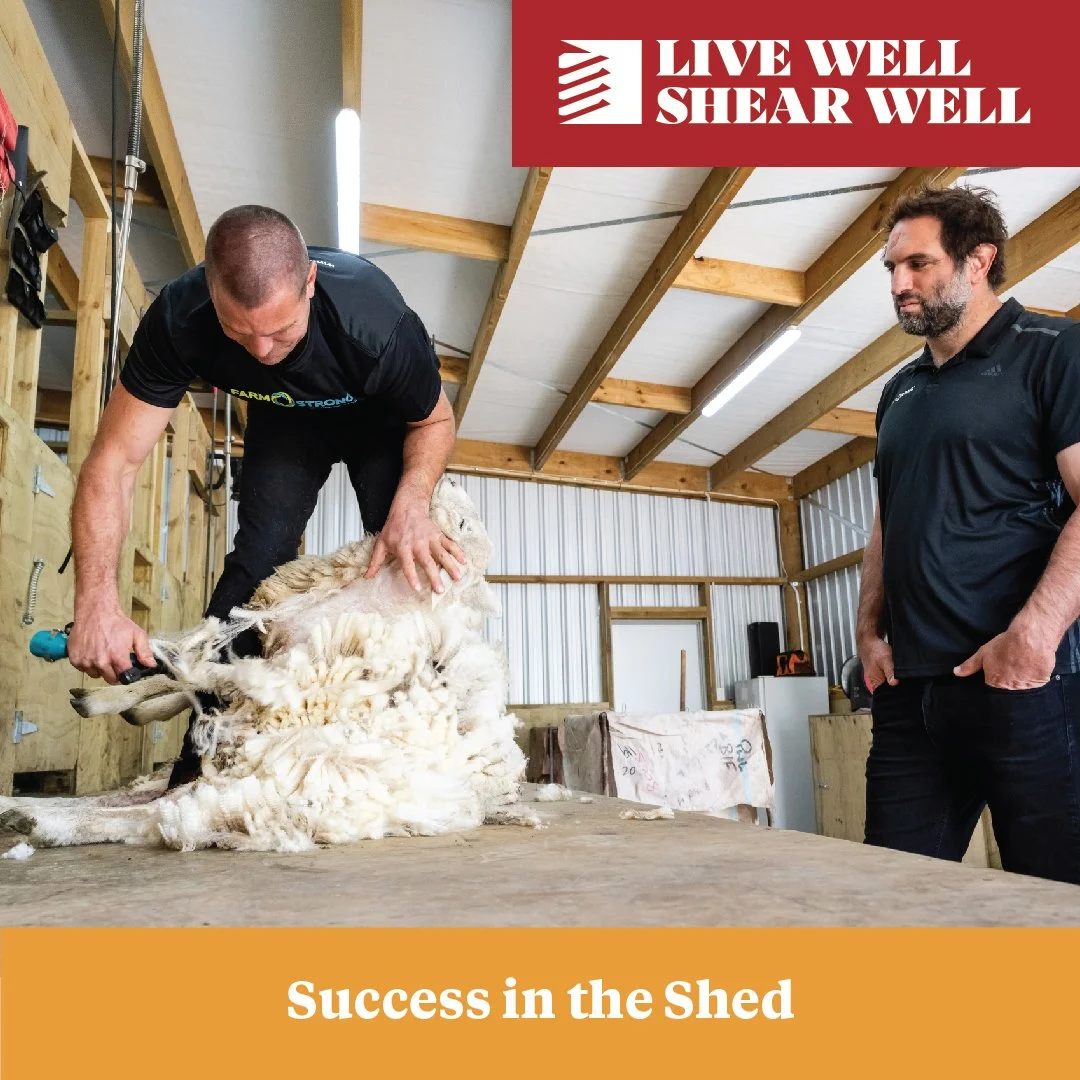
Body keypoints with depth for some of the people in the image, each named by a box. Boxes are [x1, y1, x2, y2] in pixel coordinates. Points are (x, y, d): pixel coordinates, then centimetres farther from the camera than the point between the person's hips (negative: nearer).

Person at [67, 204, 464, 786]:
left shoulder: (377, 321, -41)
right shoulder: (180, 318, -34)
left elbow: (435, 420, -20)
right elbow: (113, 462, -31)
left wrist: (411, 505, -39)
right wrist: (97, 603, -41)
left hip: (380, 416, -1)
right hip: (285, 417, 2)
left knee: (412, 560, -17)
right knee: (259, 554, -13)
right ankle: (202, 761, -7)